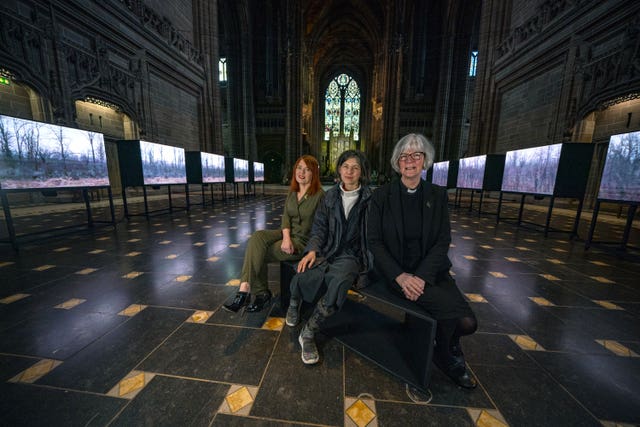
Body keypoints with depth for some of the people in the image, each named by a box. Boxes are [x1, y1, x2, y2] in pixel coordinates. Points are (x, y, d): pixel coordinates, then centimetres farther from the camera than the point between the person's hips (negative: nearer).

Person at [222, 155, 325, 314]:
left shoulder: (320, 195, -10)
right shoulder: (292, 192, 11)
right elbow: (285, 216, 2)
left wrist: (292, 242, -11)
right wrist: (286, 237, -17)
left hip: (304, 241, -6)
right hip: (287, 234, 6)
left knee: (257, 253, -17)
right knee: (257, 237, -21)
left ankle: (246, 290, 2)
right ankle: (245, 289, -16)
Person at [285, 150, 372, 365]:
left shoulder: (369, 198, 0)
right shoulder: (331, 195, 9)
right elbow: (319, 226, 8)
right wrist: (312, 249, -8)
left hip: (351, 254, -2)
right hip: (327, 250, 2)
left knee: (339, 279, -34)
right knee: (304, 277, -27)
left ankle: (309, 332, -11)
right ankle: (294, 304, 10)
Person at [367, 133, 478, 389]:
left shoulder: (437, 195, 5)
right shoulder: (382, 195, -2)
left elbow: (443, 241, 0)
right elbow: (374, 241, -5)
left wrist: (422, 276, -15)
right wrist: (400, 276, -17)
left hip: (431, 269, 3)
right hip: (395, 270, -3)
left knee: (467, 322, -17)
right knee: (452, 310, -19)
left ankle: (446, 350, 21)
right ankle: (448, 356, 17)